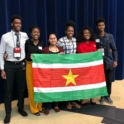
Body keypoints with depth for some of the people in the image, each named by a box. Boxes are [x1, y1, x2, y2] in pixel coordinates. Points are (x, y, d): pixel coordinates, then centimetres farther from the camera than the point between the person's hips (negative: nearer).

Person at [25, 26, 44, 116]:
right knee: (32, 87, 2)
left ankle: (40, 106, 23)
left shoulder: (42, 43, 8)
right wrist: (29, 57, -22)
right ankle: (34, 108, 15)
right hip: (30, 66, -3)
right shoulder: (27, 43, -4)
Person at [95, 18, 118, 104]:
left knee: (109, 80, 7)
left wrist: (115, 60, -2)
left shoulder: (110, 36, 3)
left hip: (109, 61, 1)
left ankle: (108, 96, 23)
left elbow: (114, 49, 4)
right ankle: (102, 96, 20)